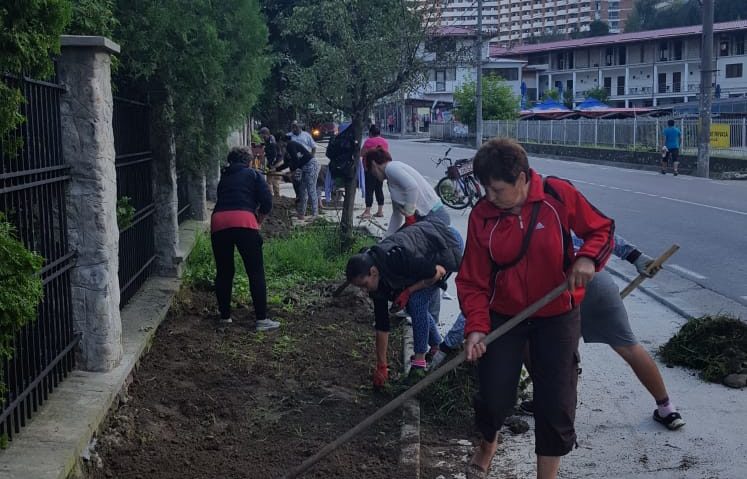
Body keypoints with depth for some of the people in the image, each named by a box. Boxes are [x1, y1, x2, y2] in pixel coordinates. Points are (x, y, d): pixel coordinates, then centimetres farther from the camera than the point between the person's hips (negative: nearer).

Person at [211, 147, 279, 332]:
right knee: (256, 272, 1)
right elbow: (267, 202, 6)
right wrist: (258, 221, 22)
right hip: (243, 221, -4)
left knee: (223, 272, 17)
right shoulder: (254, 175, 18)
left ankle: (225, 316, 23)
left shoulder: (224, 178, 30)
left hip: (218, 222, 4)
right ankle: (262, 319, -1)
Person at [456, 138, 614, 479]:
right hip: (503, 316, 1)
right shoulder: (481, 216, -12)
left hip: (557, 315, -1)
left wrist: (587, 257, -23)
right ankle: (487, 444, 38)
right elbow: (473, 281, -9)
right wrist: (476, 326, -21)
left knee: (556, 403, 2)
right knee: (495, 395, 2)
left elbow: (602, 230, -3)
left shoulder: (559, 195, -16)